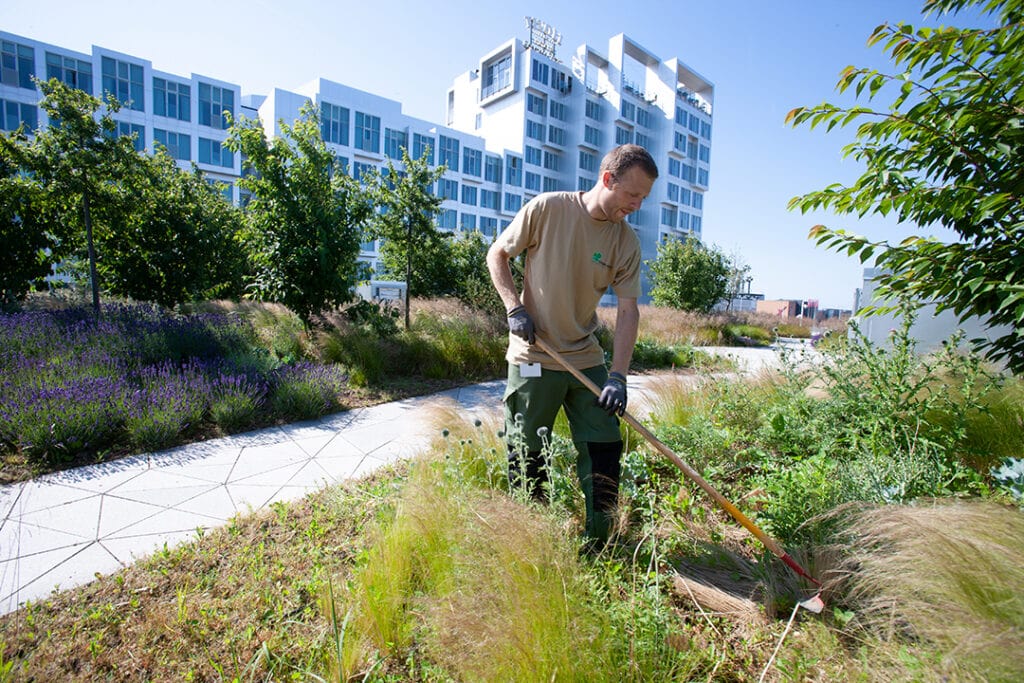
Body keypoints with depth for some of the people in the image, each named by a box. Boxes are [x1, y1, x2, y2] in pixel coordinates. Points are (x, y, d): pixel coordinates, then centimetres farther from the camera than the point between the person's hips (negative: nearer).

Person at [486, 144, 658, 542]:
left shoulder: (626, 241, -1)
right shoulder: (546, 209, -9)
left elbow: (628, 310, -3)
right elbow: (496, 255, 0)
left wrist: (617, 375, -12)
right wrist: (515, 308, -12)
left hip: (586, 359, 4)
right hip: (533, 358, -3)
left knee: (605, 449, 6)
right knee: (527, 455, 6)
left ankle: (598, 546, 26)